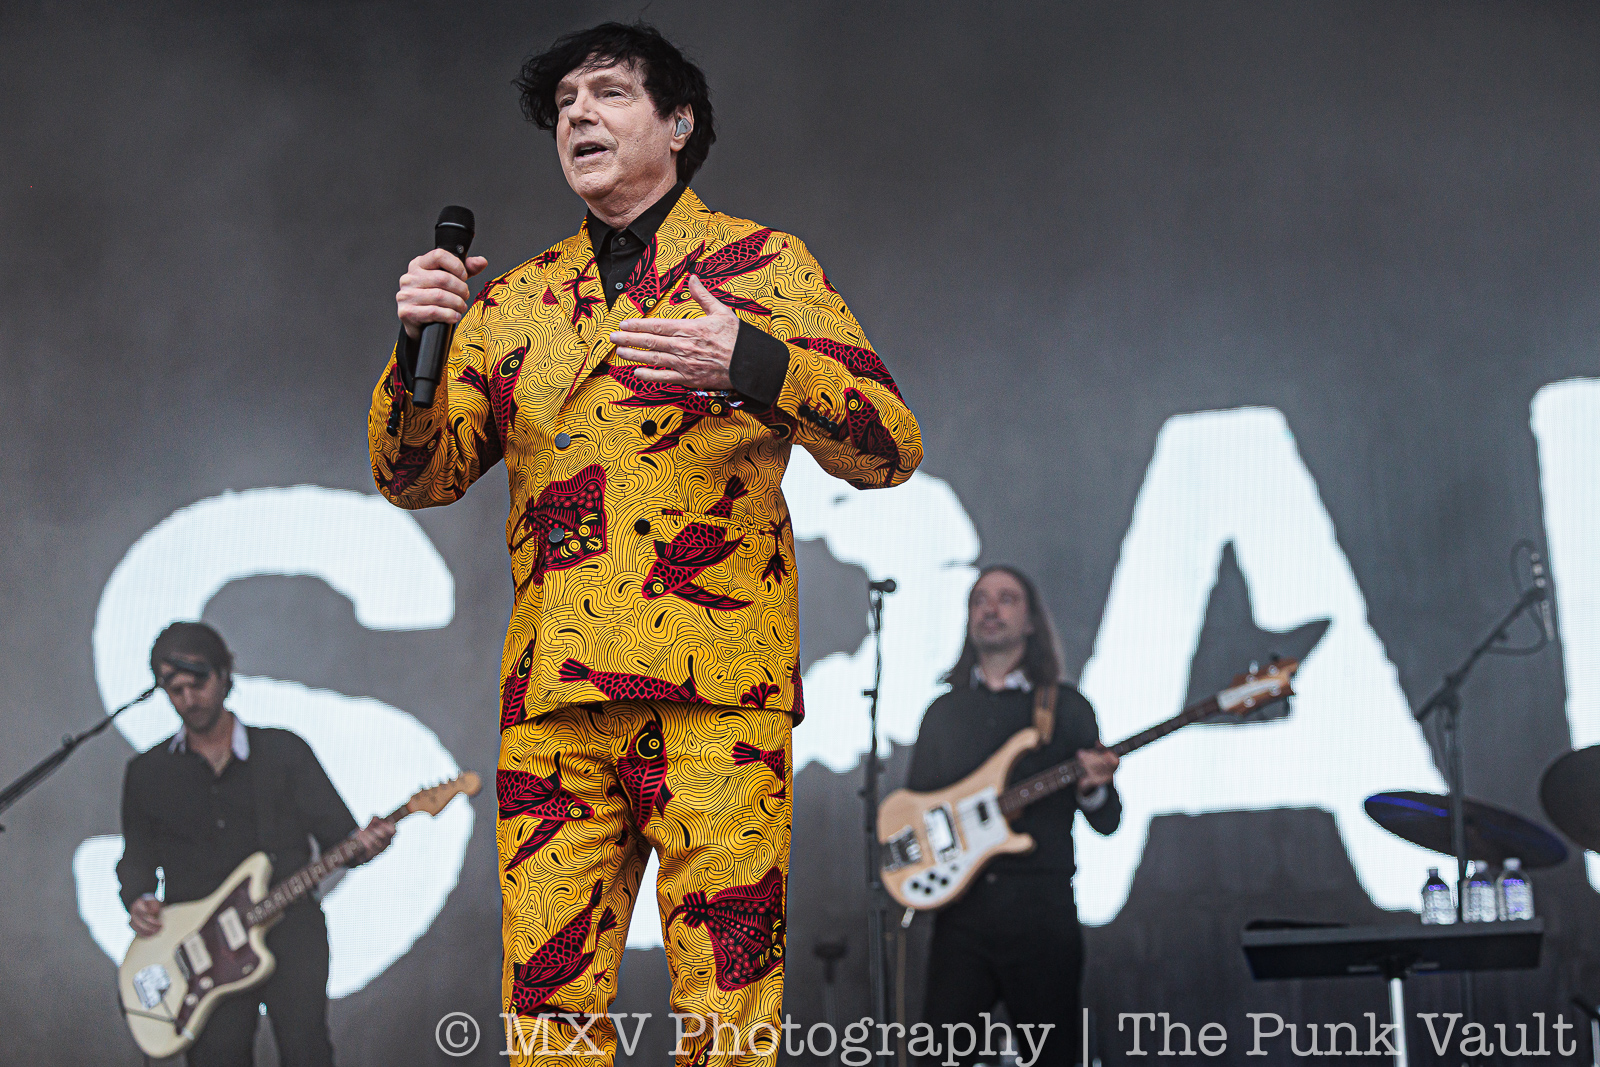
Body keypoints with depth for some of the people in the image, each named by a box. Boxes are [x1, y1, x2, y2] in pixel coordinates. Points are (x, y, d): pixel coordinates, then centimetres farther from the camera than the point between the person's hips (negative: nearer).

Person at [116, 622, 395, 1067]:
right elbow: (137, 857, 21)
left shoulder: (285, 751, 9)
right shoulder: (147, 772, 14)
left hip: (288, 922, -1)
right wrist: (137, 901, 1)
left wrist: (363, 844, -15)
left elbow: (337, 834, 7)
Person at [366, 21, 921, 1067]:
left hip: (715, 680, -3)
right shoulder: (515, 303, 20)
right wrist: (417, 348, -5)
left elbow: (889, 447, 0)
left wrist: (755, 365, -18)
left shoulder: (761, 263, 9)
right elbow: (417, 474, 14)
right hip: (552, 696, 3)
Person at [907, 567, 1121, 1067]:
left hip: (1041, 907, -2)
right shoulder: (944, 711, 16)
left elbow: (1107, 821, 6)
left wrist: (1091, 790, -16)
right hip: (961, 904, 2)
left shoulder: (1066, 707, 8)